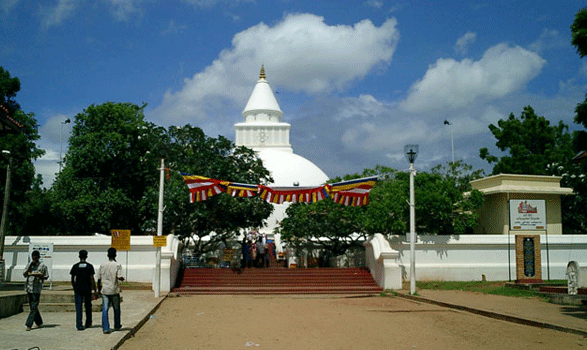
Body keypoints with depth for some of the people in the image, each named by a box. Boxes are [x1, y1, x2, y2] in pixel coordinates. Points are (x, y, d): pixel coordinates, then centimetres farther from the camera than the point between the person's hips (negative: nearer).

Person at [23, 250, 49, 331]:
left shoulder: (42, 266, -1)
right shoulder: (29, 265, 10)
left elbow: (46, 276, 4)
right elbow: (25, 275, 0)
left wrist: (39, 276, -15)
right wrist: (30, 266, -11)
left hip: (37, 289, -5)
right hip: (29, 288, 5)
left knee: (34, 307, -8)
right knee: (32, 307, 13)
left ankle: (29, 324, -8)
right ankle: (39, 322, 26)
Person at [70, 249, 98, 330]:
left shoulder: (75, 266, 1)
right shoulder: (89, 266, -4)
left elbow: (72, 279, 6)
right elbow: (92, 279, -8)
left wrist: (74, 288, 21)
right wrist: (95, 290, -4)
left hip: (78, 289, 1)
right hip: (87, 288, -1)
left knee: (78, 307, 0)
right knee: (88, 306, 14)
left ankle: (79, 325, -9)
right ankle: (88, 323, 25)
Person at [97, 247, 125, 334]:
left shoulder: (102, 265, 3)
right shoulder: (117, 265, -8)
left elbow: (99, 279, 7)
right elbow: (119, 277, -18)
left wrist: (99, 289, 18)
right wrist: (123, 279, 5)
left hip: (104, 290, 2)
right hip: (114, 291, -2)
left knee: (105, 309, 1)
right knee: (116, 309, 15)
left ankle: (105, 328, -5)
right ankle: (117, 326, 27)